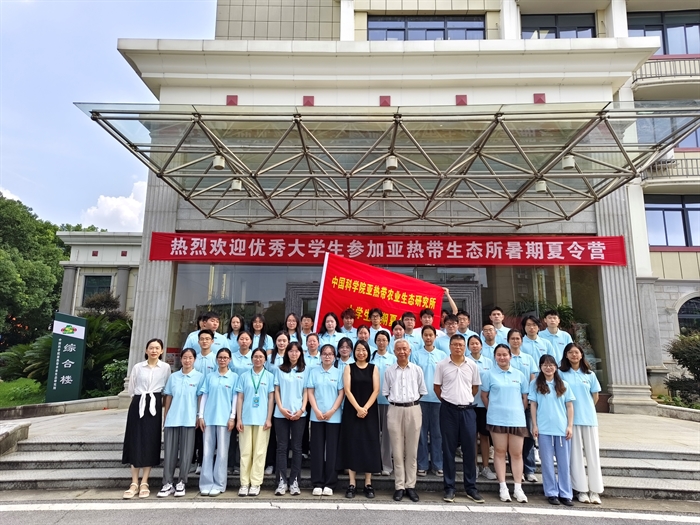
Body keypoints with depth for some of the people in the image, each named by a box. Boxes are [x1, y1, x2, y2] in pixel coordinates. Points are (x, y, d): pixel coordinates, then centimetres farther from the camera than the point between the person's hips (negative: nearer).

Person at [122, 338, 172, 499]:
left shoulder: (166, 367, 3)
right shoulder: (137, 367, 5)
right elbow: (131, 389, 11)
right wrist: (139, 400, 9)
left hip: (154, 406, -1)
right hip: (138, 405, 1)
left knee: (151, 444, 0)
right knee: (135, 443, 0)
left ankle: (144, 483, 8)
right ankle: (134, 483, 7)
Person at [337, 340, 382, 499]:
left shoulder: (373, 368, 5)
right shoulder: (349, 368, 3)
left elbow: (376, 390, -2)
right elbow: (347, 390, -6)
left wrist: (365, 408, -14)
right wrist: (358, 408, -16)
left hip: (370, 411, 1)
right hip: (352, 411, -1)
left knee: (369, 445, 2)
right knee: (352, 444, 1)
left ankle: (368, 484, 11)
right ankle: (351, 484, 7)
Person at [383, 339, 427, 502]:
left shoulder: (417, 369, 5)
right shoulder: (389, 371, 5)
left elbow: (422, 391, 11)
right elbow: (385, 392, 10)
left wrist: (412, 401, 5)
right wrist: (395, 400, 1)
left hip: (413, 410, 0)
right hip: (395, 410, 0)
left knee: (412, 450, 6)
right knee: (397, 450, 4)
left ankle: (410, 485, 15)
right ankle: (399, 486, 12)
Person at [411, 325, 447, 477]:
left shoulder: (442, 355, 6)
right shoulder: (416, 354, 2)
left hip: (438, 398, 1)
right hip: (420, 397, -1)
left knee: (437, 432, 7)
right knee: (422, 431, 5)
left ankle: (437, 464, 17)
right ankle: (422, 465, 14)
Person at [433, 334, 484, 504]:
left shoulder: (472, 365, 3)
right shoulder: (442, 365, -2)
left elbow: (475, 387, 14)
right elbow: (436, 387, 5)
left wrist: (466, 399, 12)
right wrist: (447, 400, 7)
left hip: (467, 410, 2)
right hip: (448, 410, -1)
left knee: (469, 449, 6)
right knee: (449, 449, 5)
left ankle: (471, 488, 18)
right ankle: (449, 488, 14)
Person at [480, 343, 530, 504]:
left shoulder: (519, 374, 7)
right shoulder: (489, 374, 1)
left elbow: (525, 397, 12)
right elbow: (484, 395, 6)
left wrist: (519, 411, 6)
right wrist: (493, 410, 4)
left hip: (517, 418, 2)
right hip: (497, 419, -1)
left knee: (517, 453, 5)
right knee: (499, 452, 5)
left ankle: (518, 488, 14)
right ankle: (503, 487, 12)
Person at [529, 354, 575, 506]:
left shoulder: (563, 385, 7)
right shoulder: (536, 384, 3)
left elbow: (569, 406, 7)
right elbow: (533, 405, 2)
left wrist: (570, 426, 0)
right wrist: (534, 425, -3)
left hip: (562, 429, 2)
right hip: (544, 429, -1)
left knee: (564, 462, 6)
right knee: (547, 462, 5)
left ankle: (565, 494, 16)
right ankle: (551, 493, 14)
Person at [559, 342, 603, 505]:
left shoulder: (589, 374, 7)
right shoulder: (561, 373, -1)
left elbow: (595, 396, 12)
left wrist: (586, 409, 10)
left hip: (589, 418, 2)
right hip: (571, 419, -2)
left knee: (592, 453, 5)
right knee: (576, 454, 3)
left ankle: (595, 491, 14)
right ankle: (582, 490, 11)